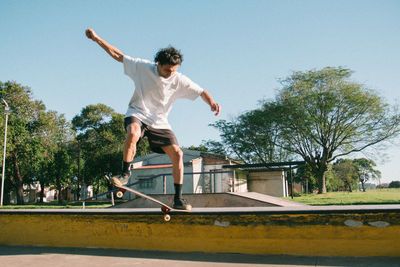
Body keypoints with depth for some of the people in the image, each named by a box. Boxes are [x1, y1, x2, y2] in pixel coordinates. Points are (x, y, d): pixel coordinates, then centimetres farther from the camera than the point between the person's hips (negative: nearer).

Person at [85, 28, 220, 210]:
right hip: (137, 114, -2)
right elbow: (117, 55, 1)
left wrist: (212, 103, -25)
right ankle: (125, 172, -18)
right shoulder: (142, 67, -6)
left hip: (159, 122, 2)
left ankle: (178, 199, 0)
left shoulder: (179, 80, -5)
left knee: (177, 154, -11)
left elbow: (201, 91, -5)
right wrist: (96, 38, -1)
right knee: (133, 133, -38)